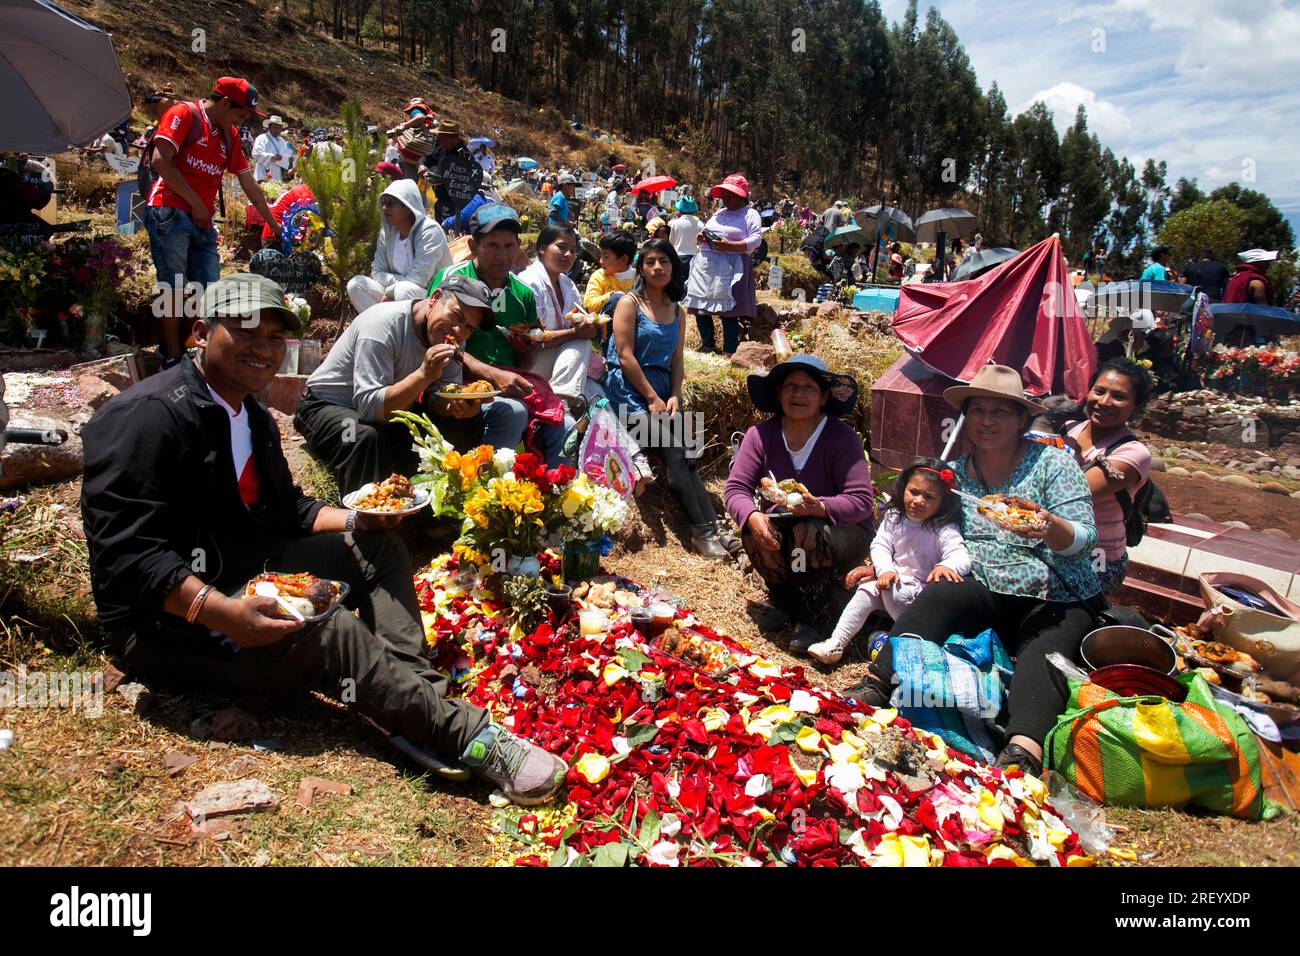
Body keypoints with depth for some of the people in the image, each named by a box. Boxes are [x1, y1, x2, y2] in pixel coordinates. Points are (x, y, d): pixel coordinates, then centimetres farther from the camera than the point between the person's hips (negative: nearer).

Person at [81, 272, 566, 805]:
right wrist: (220, 612, -37)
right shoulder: (150, 416, -18)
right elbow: (125, 552, -25)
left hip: (248, 572, 10)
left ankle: (416, 694, -19)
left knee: (378, 546, 0)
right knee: (327, 630, -32)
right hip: (171, 617, -10)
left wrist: (354, 520, 2)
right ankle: (471, 738, -28)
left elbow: (286, 510, 20)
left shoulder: (251, 418, 13)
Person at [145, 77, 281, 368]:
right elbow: (160, 161, -13)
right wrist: (196, 203, -12)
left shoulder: (229, 135, 19)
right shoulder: (184, 114, -3)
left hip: (203, 221, 7)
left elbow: (249, 184, 23)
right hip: (170, 213, -7)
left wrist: (275, 224, 25)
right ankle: (173, 359, -4)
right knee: (175, 288, -7)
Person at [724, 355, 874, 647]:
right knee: (753, 532, -28)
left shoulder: (842, 437, -18)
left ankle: (819, 616, -9)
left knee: (808, 533, -35)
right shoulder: (760, 435, -9)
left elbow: (861, 501, -23)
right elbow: (736, 488, -14)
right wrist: (752, 517, -36)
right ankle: (782, 598, 3)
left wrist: (820, 507, -43)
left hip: (842, 529, -3)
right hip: (781, 530, 3)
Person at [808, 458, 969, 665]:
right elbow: (880, 545, -3)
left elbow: (961, 556, -28)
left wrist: (946, 566, -53)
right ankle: (836, 643, -17)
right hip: (894, 578, 5)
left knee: (893, 592, -29)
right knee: (867, 591, -15)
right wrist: (885, 570, -23)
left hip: (922, 592, -5)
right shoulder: (894, 518, 0)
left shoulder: (944, 530, -15)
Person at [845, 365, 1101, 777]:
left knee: (1044, 652, -34)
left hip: (1057, 601, -2)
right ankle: (877, 686, -40)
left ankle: (1024, 751, -56)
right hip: (986, 592, 2)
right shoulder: (956, 473, 10)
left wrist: (1051, 526, -31)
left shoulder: (1052, 462, 0)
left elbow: (1084, 538, -8)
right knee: (934, 597, -29)